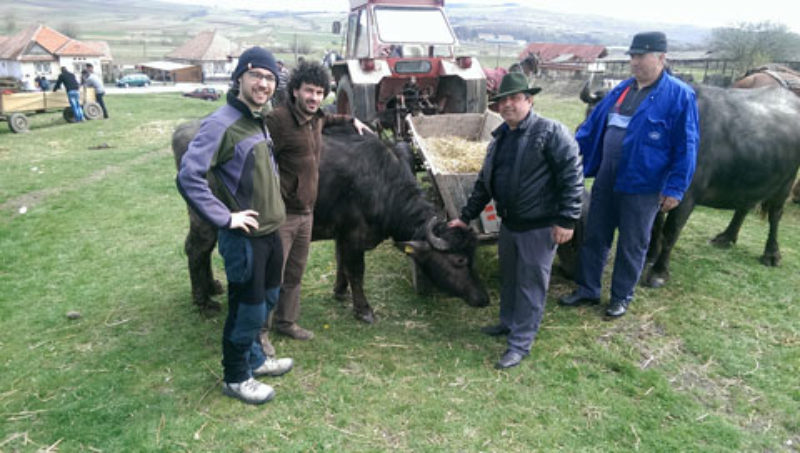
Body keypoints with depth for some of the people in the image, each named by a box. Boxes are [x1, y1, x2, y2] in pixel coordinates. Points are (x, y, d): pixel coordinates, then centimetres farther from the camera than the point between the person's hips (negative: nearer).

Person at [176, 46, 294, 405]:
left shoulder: (258, 121, 11)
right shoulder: (221, 123, -18)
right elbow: (189, 176, -26)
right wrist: (225, 218, -23)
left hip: (270, 230, 9)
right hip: (244, 237, -9)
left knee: (267, 298, 22)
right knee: (247, 310, 3)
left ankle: (254, 358, 42)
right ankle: (235, 378, 24)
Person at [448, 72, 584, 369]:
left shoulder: (551, 132, -14)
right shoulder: (500, 138, 11)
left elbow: (572, 176, -18)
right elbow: (484, 182, 18)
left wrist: (567, 220, -21)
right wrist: (466, 216, 18)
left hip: (540, 227, -7)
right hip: (509, 223, 7)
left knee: (530, 284, 3)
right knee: (509, 277, 21)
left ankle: (520, 343, 14)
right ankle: (508, 322, 41)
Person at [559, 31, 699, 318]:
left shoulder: (679, 96, -10)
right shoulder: (622, 90, 9)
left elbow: (686, 145, -11)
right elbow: (592, 126, 13)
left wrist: (675, 188, -13)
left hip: (643, 187, -6)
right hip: (606, 180, 6)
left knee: (632, 245, 8)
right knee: (594, 237, 13)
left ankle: (621, 297, 26)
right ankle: (587, 290, 29)